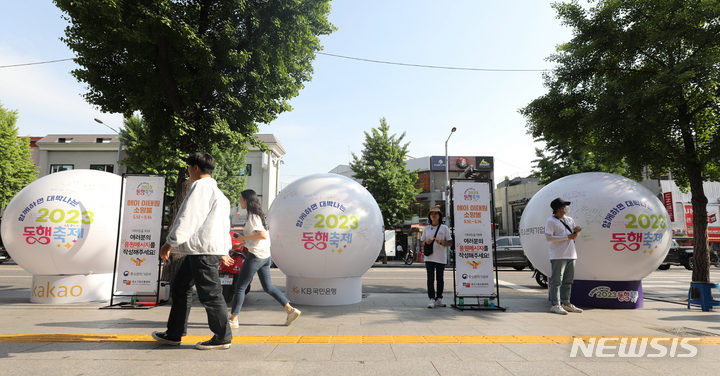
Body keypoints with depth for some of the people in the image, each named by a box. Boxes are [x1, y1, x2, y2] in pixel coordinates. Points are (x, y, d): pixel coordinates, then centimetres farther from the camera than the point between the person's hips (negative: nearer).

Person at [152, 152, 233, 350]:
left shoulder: (201, 187, -10)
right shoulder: (215, 190, 21)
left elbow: (188, 219, -17)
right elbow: (224, 222, 23)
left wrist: (170, 242, -10)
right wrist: (224, 249, 25)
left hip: (204, 249, -11)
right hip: (198, 250, 11)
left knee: (210, 294, -4)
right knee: (180, 288, 17)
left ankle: (223, 338, 5)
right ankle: (174, 334, 26)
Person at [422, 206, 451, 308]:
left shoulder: (444, 228, 6)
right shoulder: (426, 228, 12)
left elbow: (450, 243, 3)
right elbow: (422, 241, 16)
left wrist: (441, 242, -15)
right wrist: (426, 242, -7)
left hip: (441, 257, -1)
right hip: (429, 257, 1)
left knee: (440, 279, 5)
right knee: (430, 278, -6)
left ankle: (439, 299, 16)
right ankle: (432, 299, -5)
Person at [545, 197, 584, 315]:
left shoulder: (569, 220, 17)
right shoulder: (551, 221, -7)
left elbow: (574, 237, 23)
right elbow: (548, 237, -17)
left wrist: (576, 232, -2)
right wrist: (567, 237, -16)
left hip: (571, 255, 8)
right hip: (558, 256, -8)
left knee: (568, 280, 13)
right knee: (556, 281, -8)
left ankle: (566, 303, 22)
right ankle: (555, 305, -5)